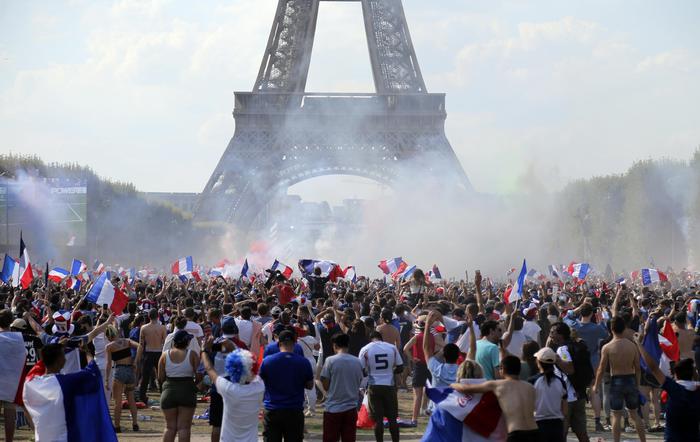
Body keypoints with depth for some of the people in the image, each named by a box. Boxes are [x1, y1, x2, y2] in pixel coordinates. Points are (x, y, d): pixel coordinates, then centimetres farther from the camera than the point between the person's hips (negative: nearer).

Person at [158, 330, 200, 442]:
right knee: (184, 427, 1)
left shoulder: (165, 355, 0)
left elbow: (160, 378, 2)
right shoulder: (192, 355, -6)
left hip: (169, 392, 2)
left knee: (170, 427, 10)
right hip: (187, 392, -2)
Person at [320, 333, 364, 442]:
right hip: (351, 408, 3)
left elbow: (325, 386, -6)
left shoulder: (330, 361, -9)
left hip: (333, 408, -3)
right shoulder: (357, 362, 3)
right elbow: (359, 383, 12)